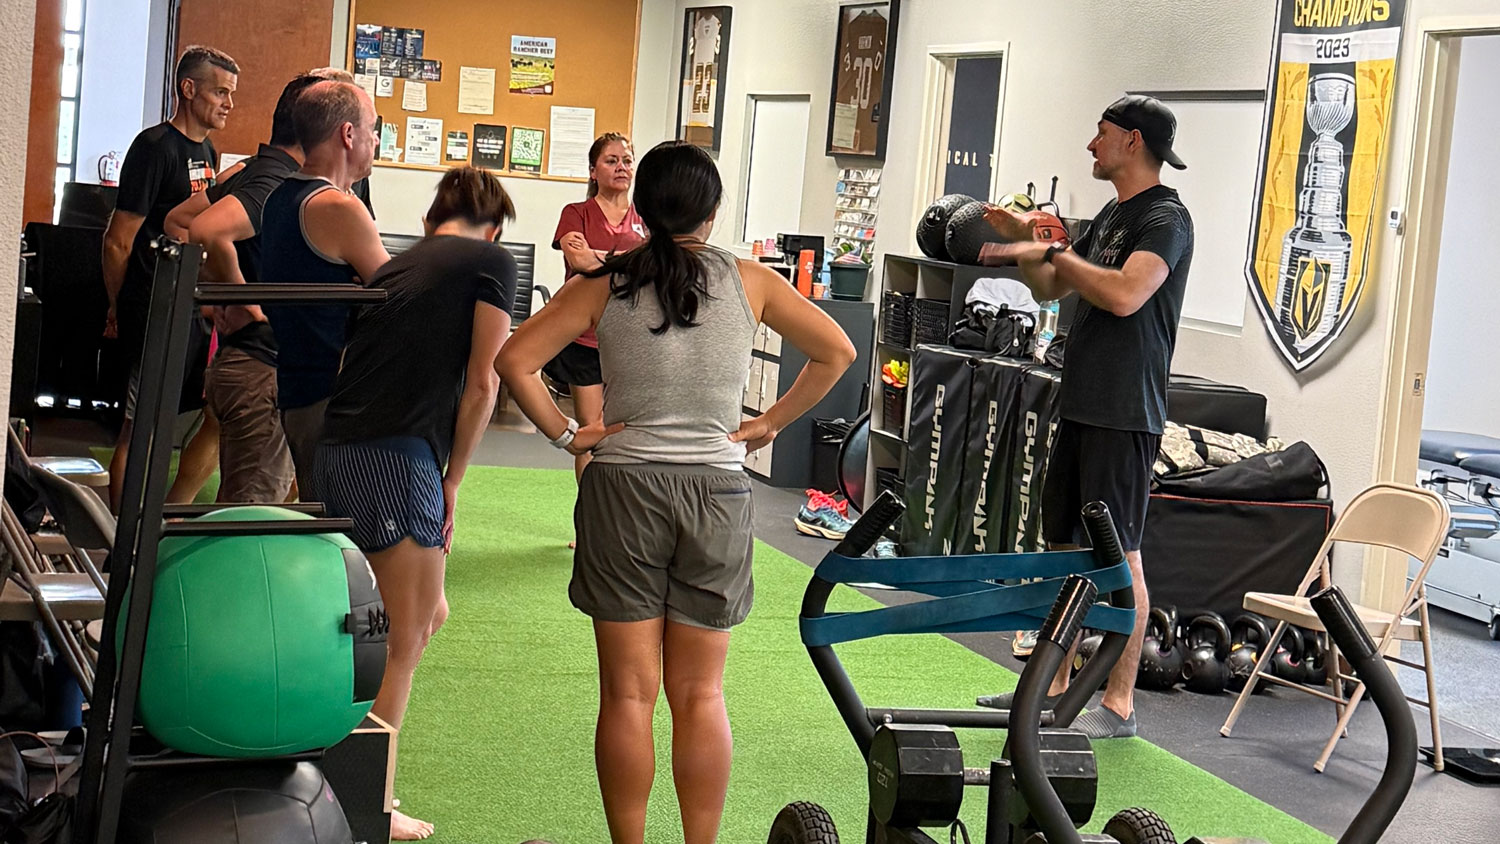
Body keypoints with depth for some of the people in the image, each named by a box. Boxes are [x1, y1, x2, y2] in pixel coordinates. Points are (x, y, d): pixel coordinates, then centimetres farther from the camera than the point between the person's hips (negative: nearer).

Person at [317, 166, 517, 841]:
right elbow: (482, 386, -3)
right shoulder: (492, 262, 4)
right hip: (398, 456, -7)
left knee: (428, 615, 20)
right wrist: (451, 482, 6)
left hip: (334, 450, 7)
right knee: (406, 640, 3)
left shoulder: (395, 266, 23)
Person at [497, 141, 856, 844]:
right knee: (700, 696, 8)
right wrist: (769, 424, 9)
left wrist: (564, 434, 1)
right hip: (719, 495, 1)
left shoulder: (602, 286, -1)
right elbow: (836, 351, 6)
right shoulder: (749, 282, 2)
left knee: (628, 693, 5)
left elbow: (515, 360, -7)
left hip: (624, 488, -1)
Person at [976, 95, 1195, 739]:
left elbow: (1125, 294, -27)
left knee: (1119, 557, -5)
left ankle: (1118, 704, 0)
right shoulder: (1112, 215, 18)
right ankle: (1053, 684, 24)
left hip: (1124, 416, -10)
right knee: (1064, 547, 14)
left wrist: (1053, 251, -17)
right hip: (1081, 407, 10)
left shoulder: (1165, 218, -12)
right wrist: (1022, 244, 7)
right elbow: (1052, 288, 25)